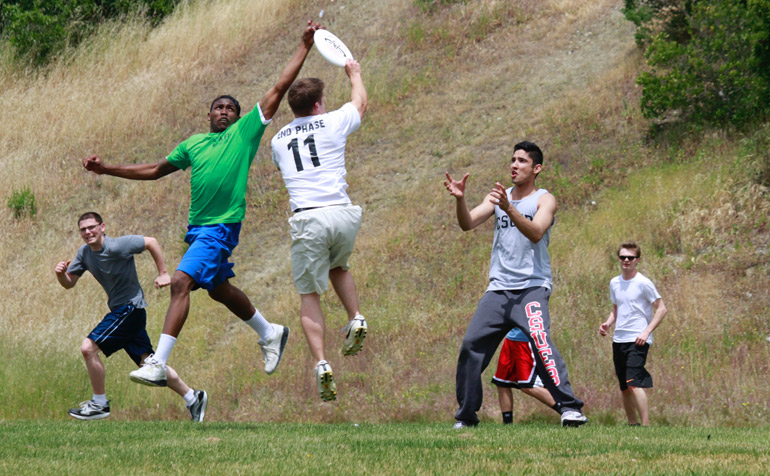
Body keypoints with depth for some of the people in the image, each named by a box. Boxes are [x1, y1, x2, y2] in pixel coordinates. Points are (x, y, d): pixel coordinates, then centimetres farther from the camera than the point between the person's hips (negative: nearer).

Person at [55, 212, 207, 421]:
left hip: (130, 308, -9)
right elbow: (69, 283, 7)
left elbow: (151, 242, -11)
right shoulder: (84, 253, 4)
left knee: (88, 348, -16)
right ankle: (192, 398, 19)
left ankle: (99, 404, -4)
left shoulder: (117, 246, -18)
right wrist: (60, 274, -15)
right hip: (119, 310, 9)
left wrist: (163, 274, -10)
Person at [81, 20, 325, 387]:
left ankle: (157, 365, -26)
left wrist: (304, 46, -1)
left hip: (222, 226, -7)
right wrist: (107, 169, 19)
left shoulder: (245, 132, 1)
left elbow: (280, 88, 1)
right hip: (197, 227, 7)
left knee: (181, 282, -20)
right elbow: (154, 171, 24)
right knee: (219, 290, 19)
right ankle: (270, 334, 43)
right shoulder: (192, 144, 15)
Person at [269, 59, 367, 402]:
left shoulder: (279, 140, 15)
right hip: (342, 213, 0)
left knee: (309, 295, 7)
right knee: (339, 266, 31)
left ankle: (321, 364, -10)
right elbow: (361, 102, 30)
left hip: (306, 219, 0)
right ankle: (355, 319, 8)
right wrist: (354, 74, 48)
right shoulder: (332, 123, 8)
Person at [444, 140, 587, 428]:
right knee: (471, 345, -1)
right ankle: (466, 416, 10)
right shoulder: (498, 196, 15)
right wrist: (459, 199, -16)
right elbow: (467, 224, 4)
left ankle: (569, 407, -25)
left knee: (540, 341, -24)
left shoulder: (544, 200, 1)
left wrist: (508, 208, -32)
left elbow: (536, 233, -18)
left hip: (532, 287, -5)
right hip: (498, 289, 5)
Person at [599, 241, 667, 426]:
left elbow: (661, 309, -7)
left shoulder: (643, 283, -8)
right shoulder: (614, 283, 12)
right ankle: (632, 424, 21)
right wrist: (607, 323, 5)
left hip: (637, 340, -7)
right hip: (618, 340, 7)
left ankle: (646, 425, -20)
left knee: (634, 383, -19)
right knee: (624, 387, 10)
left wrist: (647, 331, -16)